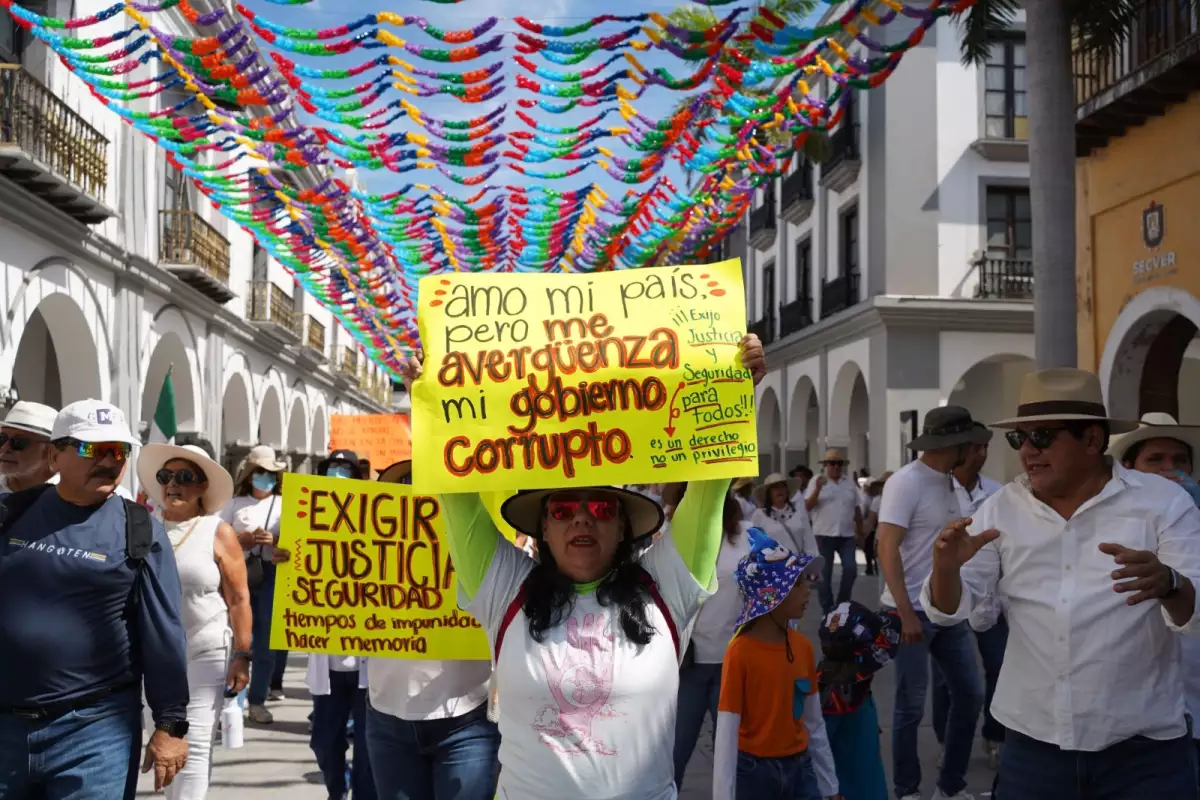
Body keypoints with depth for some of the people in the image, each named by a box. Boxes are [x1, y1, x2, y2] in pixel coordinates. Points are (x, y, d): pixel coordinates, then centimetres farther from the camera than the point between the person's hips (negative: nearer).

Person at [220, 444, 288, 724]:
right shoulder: (234, 504, 8)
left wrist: (275, 540, -15)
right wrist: (243, 540, -12)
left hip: (273, 576, 0)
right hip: (239, 575, 0)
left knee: (267, 639, 1)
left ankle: (257, 700, 9)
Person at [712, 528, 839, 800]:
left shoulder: (803, 646, 0)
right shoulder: (740, 653, -18)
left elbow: (815, 724, 10)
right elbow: (726, 736, -16)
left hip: (801, 769, 5)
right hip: (754, 772, -5)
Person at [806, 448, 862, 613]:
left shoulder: (850, 481, 9)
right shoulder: (817, 480, -2)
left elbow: (856, 509, 14)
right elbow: (807, 506, -10)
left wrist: (860, 532, 14)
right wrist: (817, 489, -24)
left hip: (847, 535, 3)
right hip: (824, 535, -3)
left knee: (851, 569, -6)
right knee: (825, 574, 3)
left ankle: (843, 604, 12)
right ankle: (827, 609, 14)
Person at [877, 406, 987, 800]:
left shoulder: (951, 483, 9)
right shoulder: (907, 482, -15)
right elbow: (887, 550, -19)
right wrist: (906, 614, -21)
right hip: (914, 612, -8)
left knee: (970, 695, 12)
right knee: (911, 706, 3)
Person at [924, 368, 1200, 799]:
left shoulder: (1163, 502, -6)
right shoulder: (1000, 509, 1)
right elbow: (950, 609, 0)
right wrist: (947, 567, -23)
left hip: (1144, 750, -2)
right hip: (1031, 744, 3)